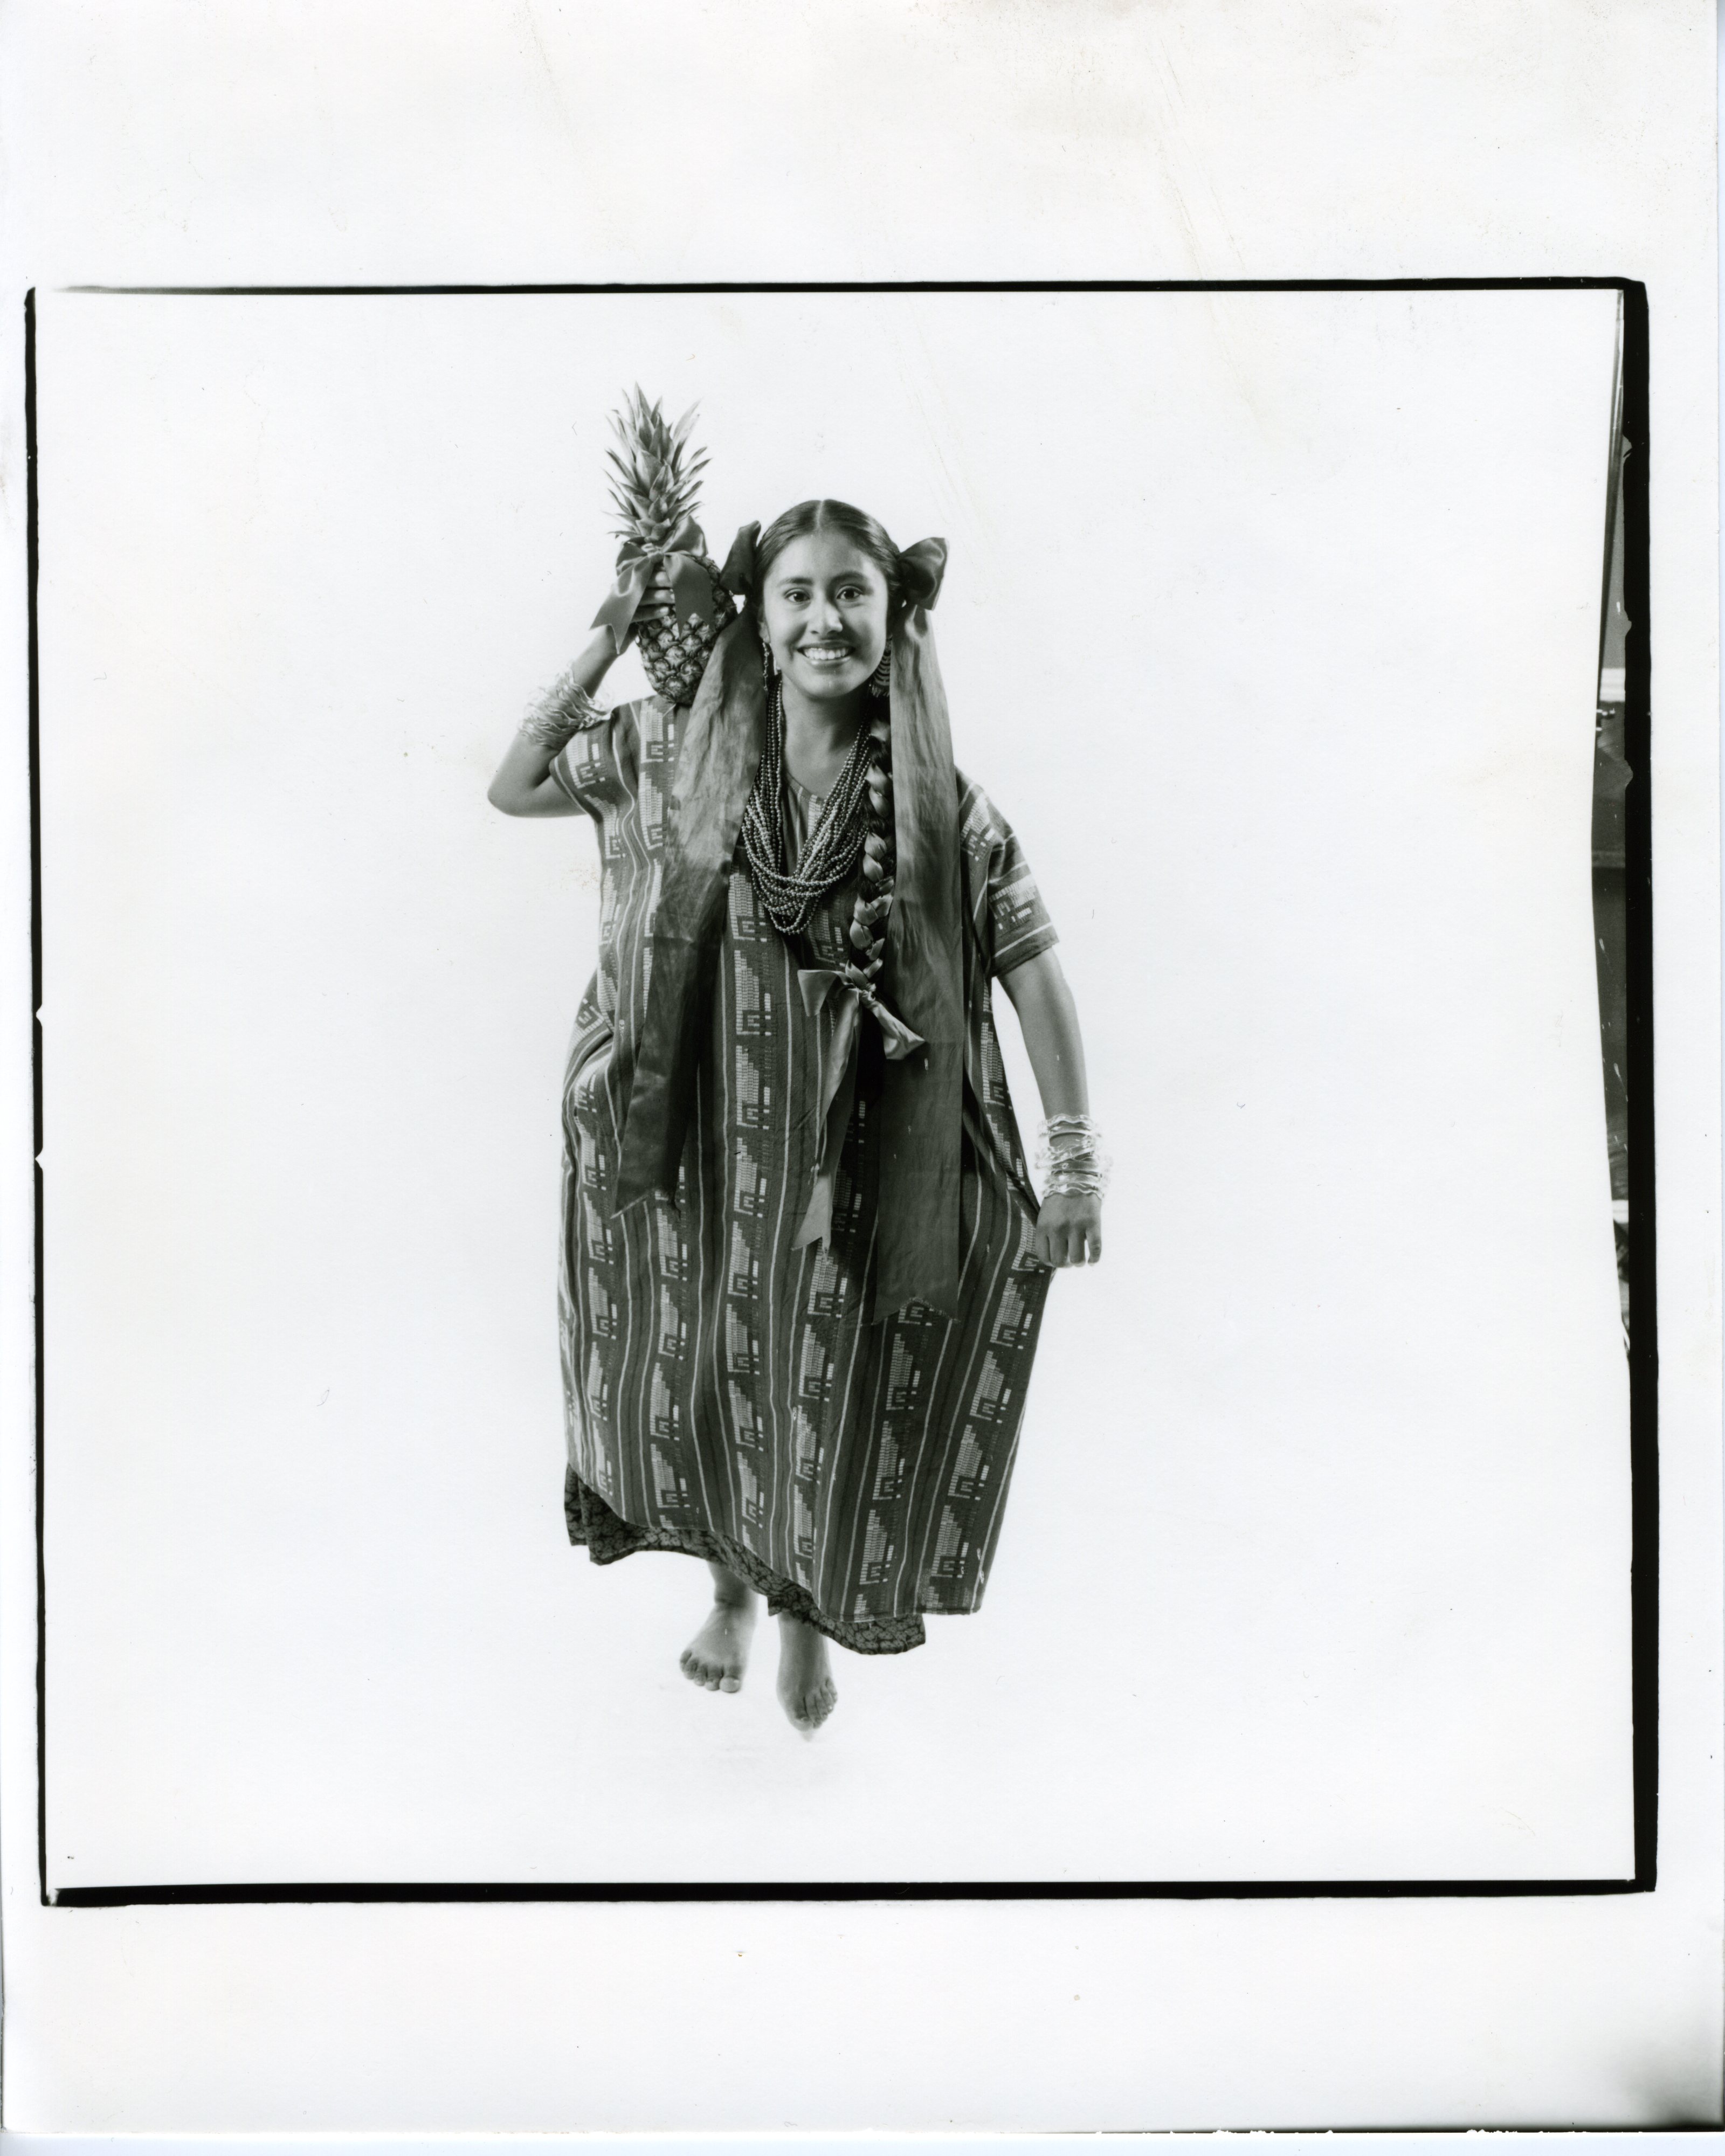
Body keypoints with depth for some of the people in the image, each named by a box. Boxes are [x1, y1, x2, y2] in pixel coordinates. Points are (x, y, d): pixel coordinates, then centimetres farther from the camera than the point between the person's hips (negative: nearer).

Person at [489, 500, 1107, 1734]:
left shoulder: (939, 805, -10)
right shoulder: (676, 752, -4)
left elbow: (1033, 970, -9)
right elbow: (513, 790, 4)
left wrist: (1076, 1165, -14)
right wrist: (605, 650, -7)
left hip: (850, 1175, -1)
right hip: (695, 1164, 2)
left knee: (831, 1404, 12)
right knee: (696, 1384, 17)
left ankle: (809, 1613, 41)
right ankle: (732, 1584, 46)